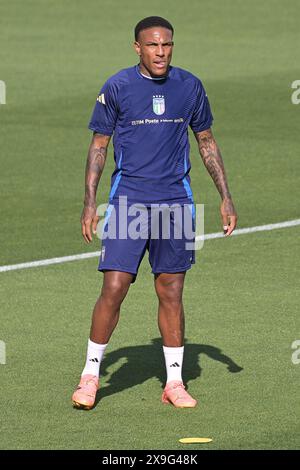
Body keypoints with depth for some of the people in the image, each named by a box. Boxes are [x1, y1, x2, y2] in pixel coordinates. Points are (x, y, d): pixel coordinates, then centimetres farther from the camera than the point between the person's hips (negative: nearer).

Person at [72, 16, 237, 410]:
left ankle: (174, 382, 12)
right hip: (128, 197, -2)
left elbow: (207, 143, 14)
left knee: (171, 292, 4)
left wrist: (226, 197, 9)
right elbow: (99, 146, 3)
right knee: (114, 288, -10)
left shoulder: (189, 86, 4)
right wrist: (90, 202, -4)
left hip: (175, 199, 2)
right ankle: (91, 374, 4)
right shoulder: (117, 88, -3)